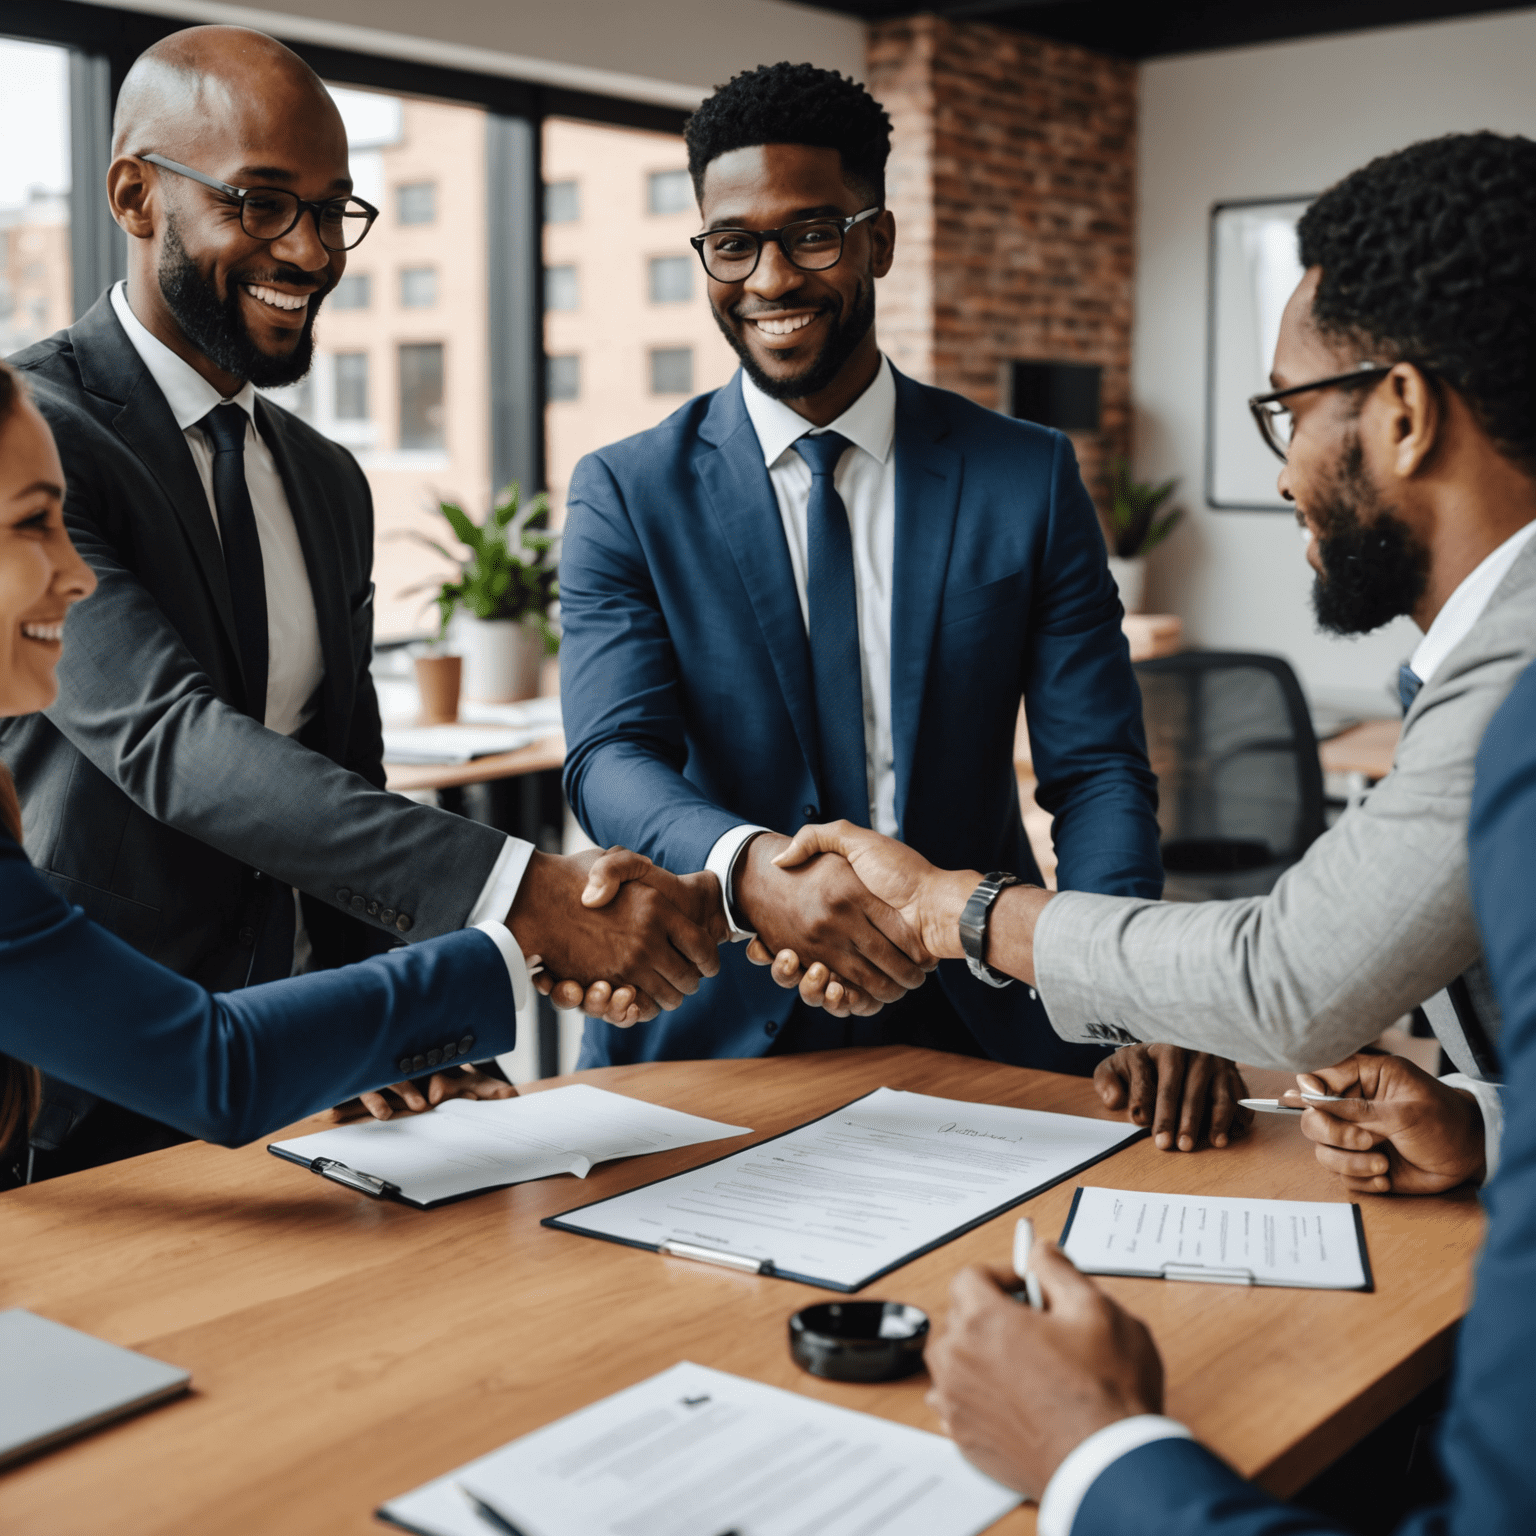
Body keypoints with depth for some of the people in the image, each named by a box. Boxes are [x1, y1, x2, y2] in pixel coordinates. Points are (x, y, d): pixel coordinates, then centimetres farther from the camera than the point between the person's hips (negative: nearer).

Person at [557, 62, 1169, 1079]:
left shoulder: (1031, 480, 5)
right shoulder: (628, 497, 3)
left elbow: (1096, 767, 0)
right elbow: (613, 757, -9)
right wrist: (752, 867, -32)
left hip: (978, 1034, 2)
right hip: (716, 1034, -1)